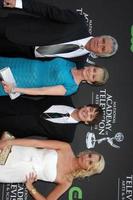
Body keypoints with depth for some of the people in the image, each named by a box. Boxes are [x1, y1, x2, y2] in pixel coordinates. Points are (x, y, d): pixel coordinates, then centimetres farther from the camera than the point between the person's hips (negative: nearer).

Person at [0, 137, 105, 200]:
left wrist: (30, 187, -23)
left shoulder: (67, 181, -10)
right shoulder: (66, 149, -8)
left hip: (24, 174, -2)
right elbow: (36, 142, -10)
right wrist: (9, 142, -16)